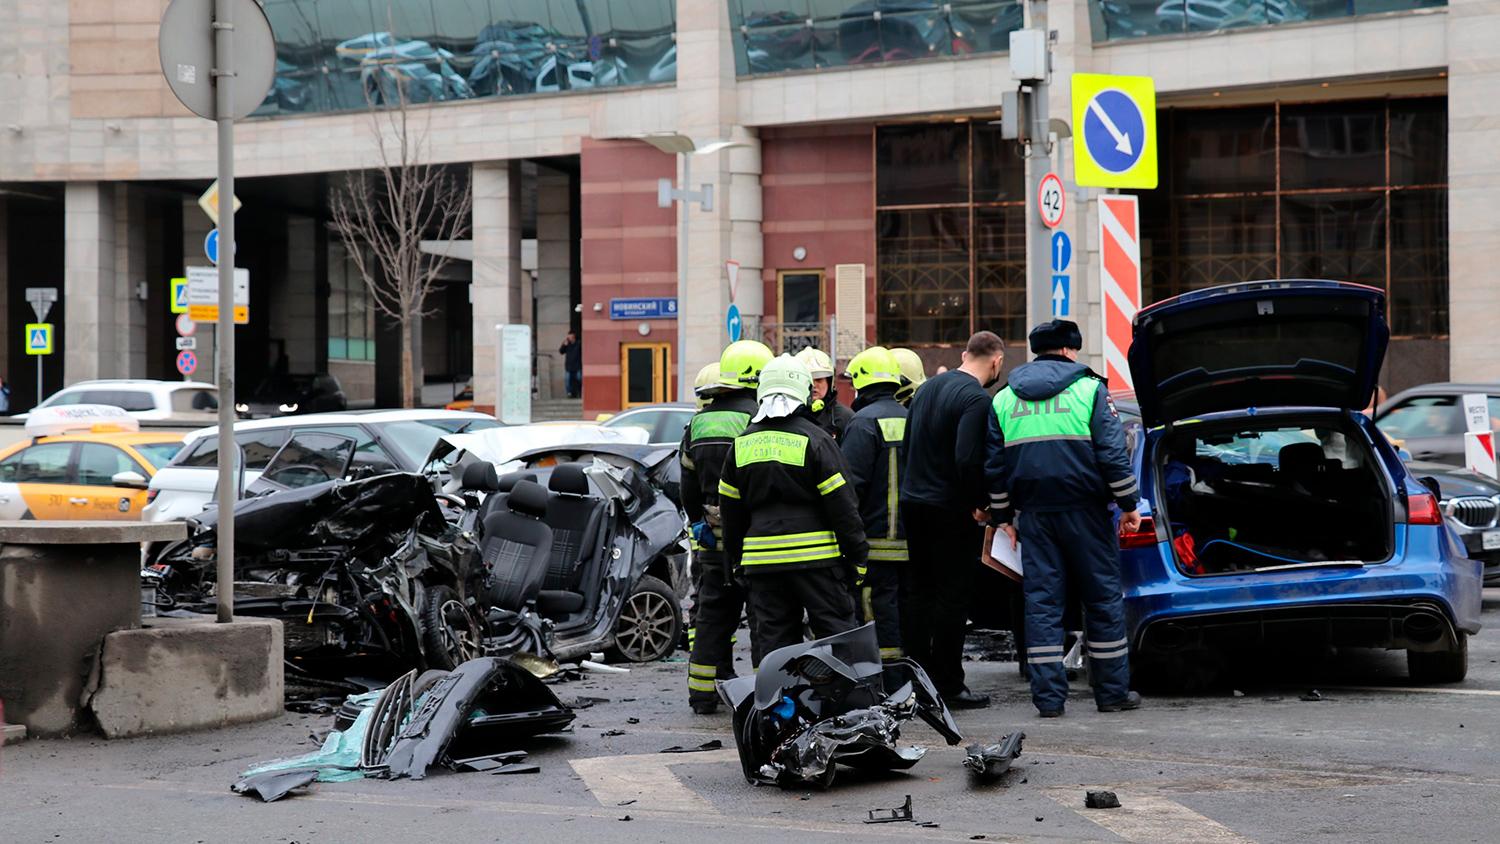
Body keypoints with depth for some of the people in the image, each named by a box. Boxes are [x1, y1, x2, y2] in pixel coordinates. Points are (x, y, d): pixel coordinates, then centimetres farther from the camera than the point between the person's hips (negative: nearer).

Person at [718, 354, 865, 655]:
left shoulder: (742, 444, 9)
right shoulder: (814, 439, -7)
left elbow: (731, 511, 14)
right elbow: (842, 504, -7)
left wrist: (737, 558, 23)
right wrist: (857, 556, -1)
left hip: (762, 560, 4)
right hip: (815, 556, -4)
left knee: (773, 643, 6)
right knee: (837, 635, 0)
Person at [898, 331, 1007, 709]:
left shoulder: (929, 386, 12)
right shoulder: (977, 398, -15)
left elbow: (908, 445, 18)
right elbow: (969, 459, -24)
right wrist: (983, 501, -10)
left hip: (913, 503, 8)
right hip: (951, 510, -8)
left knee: (920, 592, 14)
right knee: (952, 597, -2)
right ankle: (947, 685, -1)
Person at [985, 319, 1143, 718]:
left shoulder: (1004, 399, 10)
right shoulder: (1089, 389, -2)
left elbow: (994, 465, 12)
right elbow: (1113, 453, -7)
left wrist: (1003, 516, 19)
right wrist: (1128, 504, 0)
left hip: (1034, 515, 3)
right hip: (1084, 511, -3)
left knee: (1042, 601, 5)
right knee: (1103, 599, 6)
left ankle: (1048, 696, 1)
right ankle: (1112, 691, 8)